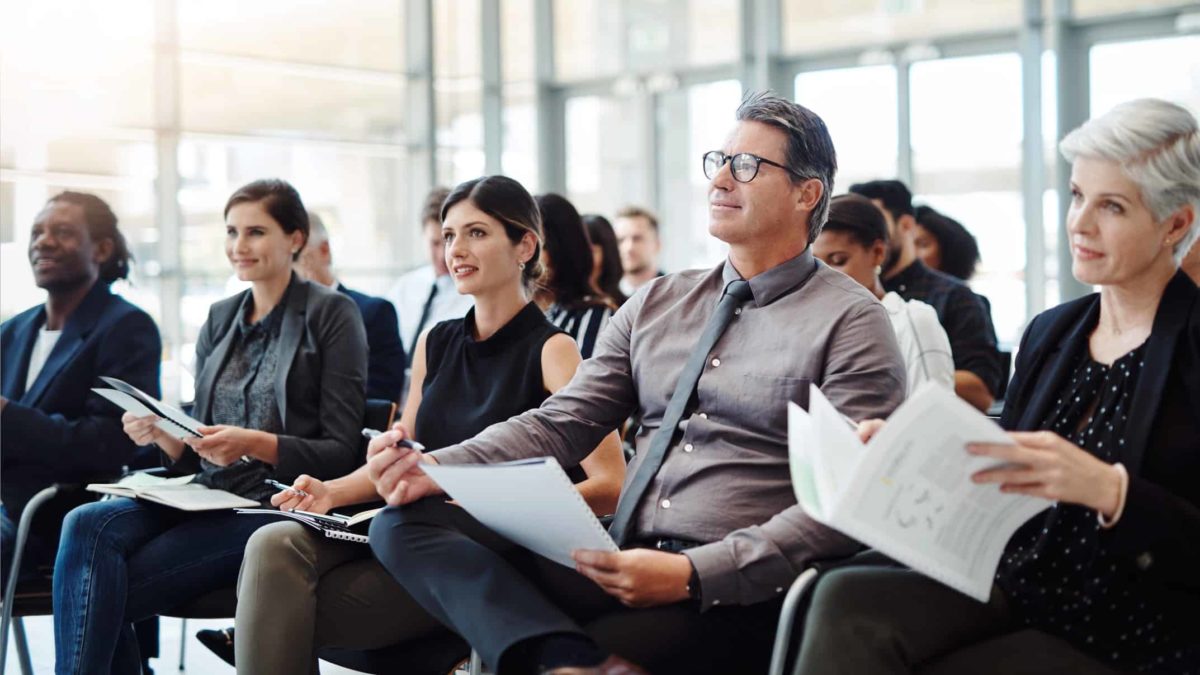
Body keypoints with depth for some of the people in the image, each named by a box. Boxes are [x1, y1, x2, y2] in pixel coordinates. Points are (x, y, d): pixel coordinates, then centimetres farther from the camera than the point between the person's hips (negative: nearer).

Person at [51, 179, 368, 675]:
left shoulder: (332, 313, 0)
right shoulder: (220, 318, 18)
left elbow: (341, 452, -5)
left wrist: (256, 444, -20)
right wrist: (164, 436, -4)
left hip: (280, 504, -6)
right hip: (209, 495, 6)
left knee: (99, 593, -23)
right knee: (87, 525, -25)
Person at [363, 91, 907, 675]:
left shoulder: (852, 323, 0)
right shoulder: (656, 304, 18)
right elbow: (559, 424, 13)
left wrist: (694, 575, -21)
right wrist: (436, 468, -5)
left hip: (734, 596, -8)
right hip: (616, 562, 8)